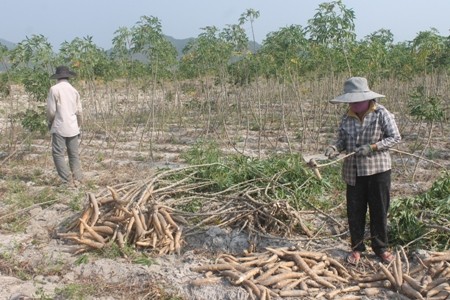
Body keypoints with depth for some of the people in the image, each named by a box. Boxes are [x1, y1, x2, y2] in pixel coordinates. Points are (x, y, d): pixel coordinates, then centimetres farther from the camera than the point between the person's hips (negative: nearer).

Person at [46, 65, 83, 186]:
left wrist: (50, 122, 11)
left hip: (59, 127, -5)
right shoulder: (74, 90, 7)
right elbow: (79, 111, 9)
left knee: (58, 154, 0)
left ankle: (68, 180, -6)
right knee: (74, 154, 10)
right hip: (73, 127, 5)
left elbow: (51, 110, -8)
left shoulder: (54, 89, -8)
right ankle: (77, 179, 9)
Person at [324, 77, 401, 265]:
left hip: (378, 169, -3)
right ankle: (357, 248, 24)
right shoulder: (347, 117, 2)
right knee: (355, 211, 9)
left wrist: (372, 147, -20)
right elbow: (342, 139, 6)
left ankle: (380, 247, 24)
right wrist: (335, 147, -17)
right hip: (353, 171, 3)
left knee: (379, 210, 7)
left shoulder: (381, 113, -9)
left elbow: (395, 137, -9)